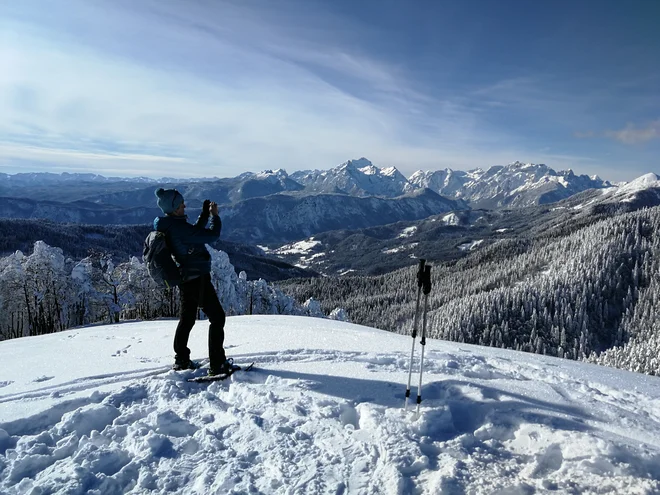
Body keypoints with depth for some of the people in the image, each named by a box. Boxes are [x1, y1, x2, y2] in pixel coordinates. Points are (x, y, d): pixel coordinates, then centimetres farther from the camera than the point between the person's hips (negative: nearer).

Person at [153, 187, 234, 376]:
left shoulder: (168, 226, 5)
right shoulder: (178, 228, -25)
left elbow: (194, 233, 19)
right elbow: (212, 235, -23)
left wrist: (205, 214, 12)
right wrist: (215, 216, -7)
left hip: (185, 279, 10)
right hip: (198, 279, -10)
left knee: (187, 319, 21)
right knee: (217, 318, -1)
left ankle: (181, 360, 32)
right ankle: (217, 364, 1)